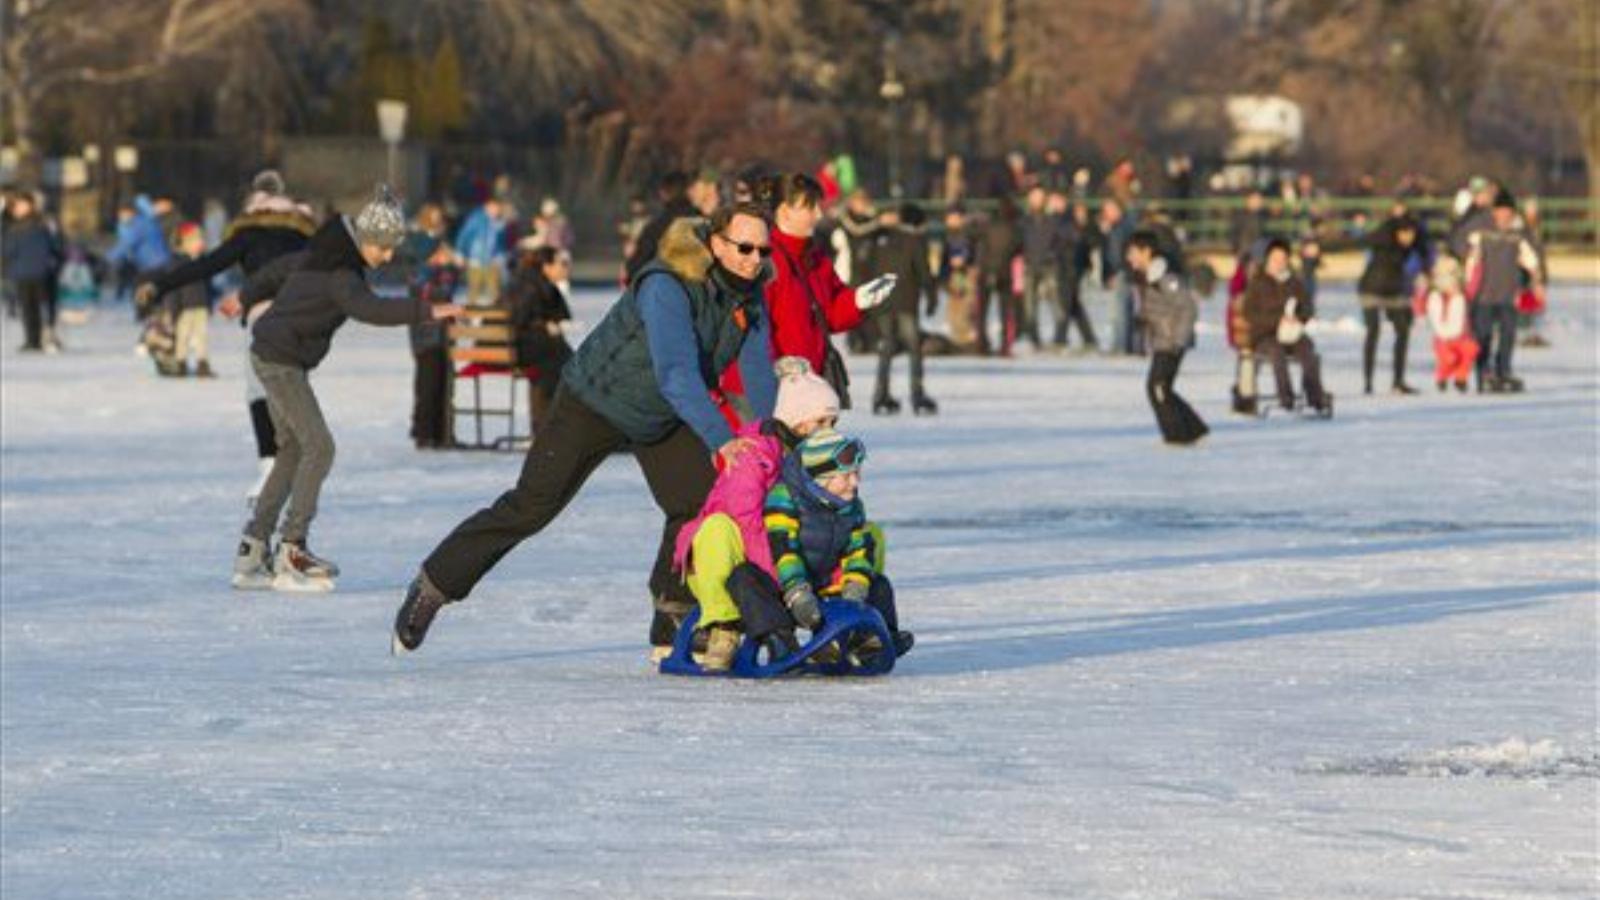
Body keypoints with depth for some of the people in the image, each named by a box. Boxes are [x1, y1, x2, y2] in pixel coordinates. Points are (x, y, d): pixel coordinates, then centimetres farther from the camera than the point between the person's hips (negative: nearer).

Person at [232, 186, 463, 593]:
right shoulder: (339, 271, -21)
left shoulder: (329, 252, 8)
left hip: (273, 356, 10)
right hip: (281, 360, -10)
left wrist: (246, 297, 42)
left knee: (293, 450, 13)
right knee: (318, 446, -11)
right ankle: (291, 551, -12)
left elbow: (278, 272, 25)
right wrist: (426, 311, -48)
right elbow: (369, 309, -40)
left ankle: (252, 551, 13)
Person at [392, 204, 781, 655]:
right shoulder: (666, 287, -34)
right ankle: (432, 588, 9)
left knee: (700, 502, -10)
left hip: (665, 418, 6)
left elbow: (759, 373, -12)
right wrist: (722, 440, -55)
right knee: (530, 506, -4)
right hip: (596, 402, -6)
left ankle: (673, 625, 4)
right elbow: (676, 373, -45)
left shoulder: (748, 294, -11)